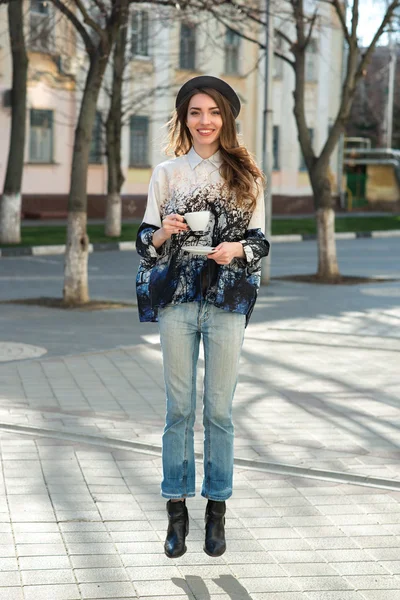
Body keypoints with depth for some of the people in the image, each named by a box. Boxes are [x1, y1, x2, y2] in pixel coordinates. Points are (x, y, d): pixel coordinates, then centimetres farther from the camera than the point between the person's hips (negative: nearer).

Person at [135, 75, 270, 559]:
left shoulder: (245, 175, 6)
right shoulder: (166, 173, 7)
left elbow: (261, 241, 8)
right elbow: (145, 242, 8)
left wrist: (239, 249, -13)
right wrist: (163, 232, -13)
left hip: (227, 301, 0)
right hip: (177, 299, 0)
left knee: (219, 409, 3)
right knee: (179, 408, 3)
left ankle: (216, 512, 14)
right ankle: (177, 513, 13)